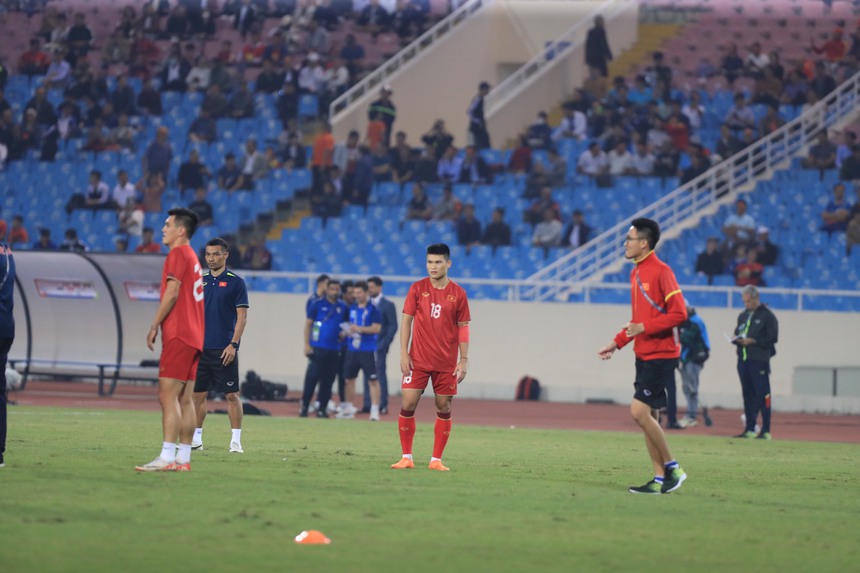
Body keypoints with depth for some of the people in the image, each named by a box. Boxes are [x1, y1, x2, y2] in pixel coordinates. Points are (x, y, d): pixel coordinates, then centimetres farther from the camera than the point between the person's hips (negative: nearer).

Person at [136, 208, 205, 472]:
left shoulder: (178, 254, -8)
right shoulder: (192, 257, 20)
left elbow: (172, 293, -17)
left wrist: (154, 326, -13)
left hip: (178, 335, -10)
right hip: (194, 336, 10)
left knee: (168, 395, -13)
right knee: (184, 399, 8)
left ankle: (167, 458, -19)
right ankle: (183, 458, 7)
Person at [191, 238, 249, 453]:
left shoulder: (236, 282, -2)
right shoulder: (199, 281, 11)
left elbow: (242, 316, -5)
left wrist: (233, 344, -13)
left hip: (224, 350, -5)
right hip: (200, 348, 5)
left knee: (231, 395, -5)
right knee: (198, 394, 7)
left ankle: (236, 441, -3)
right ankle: (196, 438, 14)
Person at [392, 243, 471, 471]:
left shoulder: (458, 293, 2)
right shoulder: (417, 288, 1)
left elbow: (463, 328, 5)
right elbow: (407, 321, 2)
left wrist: (464, 360, -1)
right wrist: (404, 354, -6)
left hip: (447, 363, 1)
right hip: (418, 359, 0)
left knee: (444, 408, 1)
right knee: (408, 405, -7)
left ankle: (436, 460, 8)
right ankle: (406, 457, 2)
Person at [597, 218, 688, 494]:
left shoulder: (661, 271, -14)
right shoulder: (636, 273, 14)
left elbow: (679, 313, -20)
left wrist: (644, 328, -21)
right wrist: (617, 342, 17)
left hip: (660, 355, -9)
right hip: (644, 355, 9)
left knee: (639, 412, -14)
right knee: (648, 417, 7)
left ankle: (671, 468, -2)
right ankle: (660, 479, 11)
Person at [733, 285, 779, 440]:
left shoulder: (767, 316, -4)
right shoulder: (743, 316, 19)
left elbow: (772, 338, -10)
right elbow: (737, 333, 26)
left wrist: (753, 341, -15)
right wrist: (737, 339, 2)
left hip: (759, 360, -7)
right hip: (743, 360, 7)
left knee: (762, 395, -8)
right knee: (747, 395, 9)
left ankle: (766, 431, -7)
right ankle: (749, 429, 14)